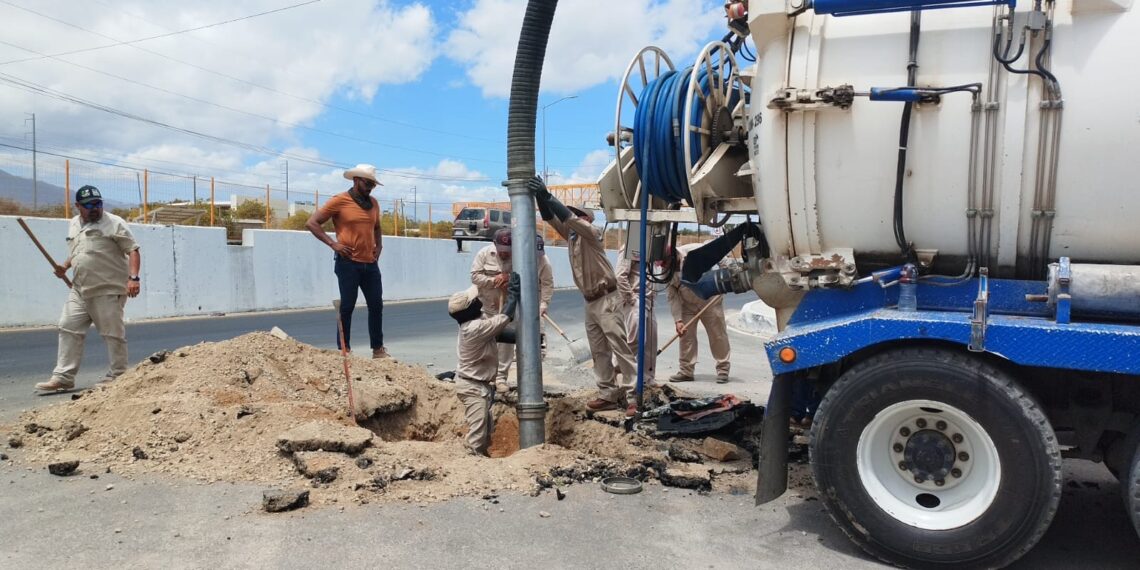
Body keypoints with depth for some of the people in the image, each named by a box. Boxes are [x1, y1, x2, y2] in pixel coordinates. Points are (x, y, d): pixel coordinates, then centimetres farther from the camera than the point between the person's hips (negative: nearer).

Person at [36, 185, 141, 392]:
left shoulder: (113, 223, -8)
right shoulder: (73, 224, 15)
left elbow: (133, 250, -14)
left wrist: (133, 278, -26)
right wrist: (65, 266, 10)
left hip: (108, 291, -7)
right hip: (79, 290, 7)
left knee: (113, 333, 0)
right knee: (68, 329, 5)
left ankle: (118, 375, 12)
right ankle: (63, 377, 12)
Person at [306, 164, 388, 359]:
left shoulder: (373, 203, 12)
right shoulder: (339, 201, -5)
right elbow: (311, 223, -6)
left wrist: (378, 246, 10)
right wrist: (333, 243, -13)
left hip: (370, 263, 6)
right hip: (348, 263, -6)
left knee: (376, 305, 7)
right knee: (347, 306, -1)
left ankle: (378, 349, 16)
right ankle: (344, 350, 9)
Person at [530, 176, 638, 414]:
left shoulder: (592, 233, -9)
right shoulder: (571, 235, 12)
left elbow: (569, 218, -24)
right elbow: (551, 219, 2)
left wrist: (548, 195, -26)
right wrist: (540, 197, -13)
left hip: (606, 299, -8)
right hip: (590, 301, 8)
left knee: (620, 347, -9)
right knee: (599, 351, 9)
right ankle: (609, 395, 15)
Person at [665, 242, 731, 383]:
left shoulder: (693, 250, -22)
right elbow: (672, 297, -7)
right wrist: (678, 320, -13)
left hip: (710, 299, -4)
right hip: (687, 304, 4)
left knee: (718, 334, 2)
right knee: (686, 335, 4)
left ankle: (723, 369, 13)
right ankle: (686, 371, 14)